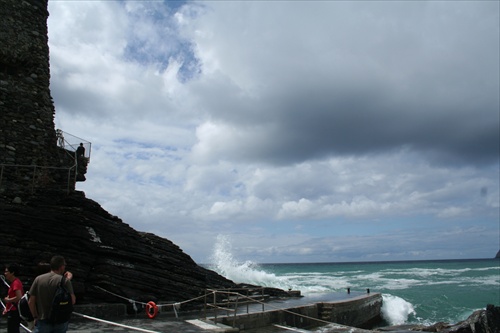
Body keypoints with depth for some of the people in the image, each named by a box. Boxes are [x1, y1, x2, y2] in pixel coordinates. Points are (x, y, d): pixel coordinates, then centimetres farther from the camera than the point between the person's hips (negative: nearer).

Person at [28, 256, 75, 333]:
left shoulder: (38, 279, -1)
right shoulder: (65, 281, -10)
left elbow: (31, 302, 1)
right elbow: (72, 301, -6)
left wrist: (35, 317, 16)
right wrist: (69, 280, 0)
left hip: (43, 322, 2)